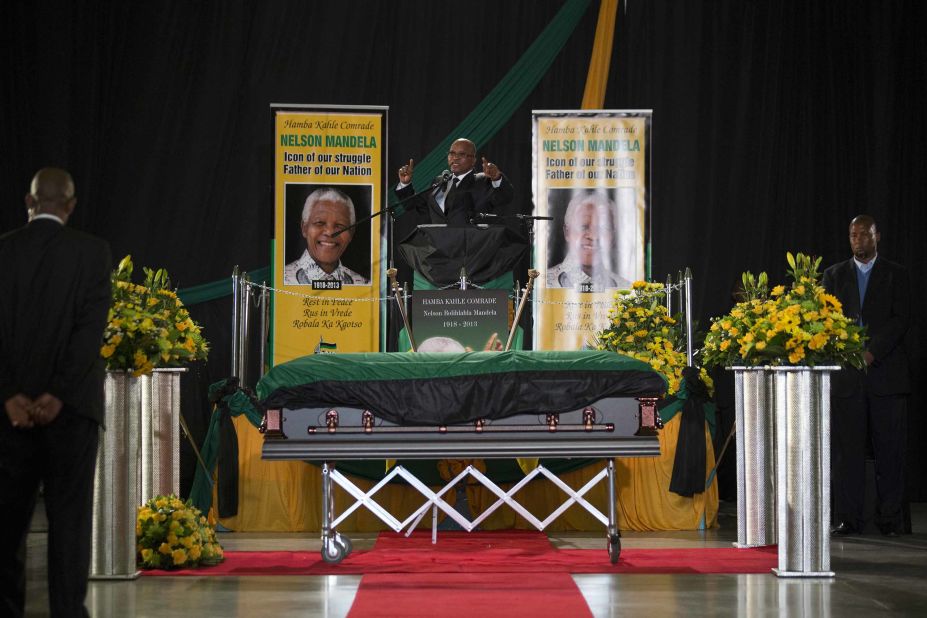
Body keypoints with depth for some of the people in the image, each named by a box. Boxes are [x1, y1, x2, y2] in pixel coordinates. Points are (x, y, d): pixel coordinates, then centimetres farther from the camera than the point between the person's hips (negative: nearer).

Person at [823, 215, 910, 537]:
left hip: (886, 371, -1)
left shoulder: (895, 274, 7)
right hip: (847, 375, 2)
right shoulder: (834, 274, 13)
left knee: (889, 449, -1)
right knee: (847, 449, 0)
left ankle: (890, 518, 4)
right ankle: (849, 519, 3)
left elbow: (901, 318, -3)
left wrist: (872, 352, -14)